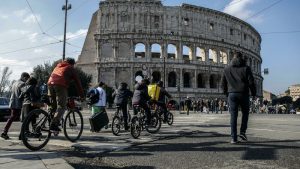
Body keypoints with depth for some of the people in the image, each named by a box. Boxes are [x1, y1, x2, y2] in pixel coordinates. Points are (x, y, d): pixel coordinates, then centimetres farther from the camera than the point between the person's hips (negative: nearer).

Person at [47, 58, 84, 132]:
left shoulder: (58, 65, 35)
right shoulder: (71, 68, 19)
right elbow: (77, 82, 17)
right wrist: (82, 96, 20)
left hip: (50, 83, 6)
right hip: (60, 85, -6)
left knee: (53, 106, 15)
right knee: (61, 107, -7)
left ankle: (54, 123, 11)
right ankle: (53, 125, -21)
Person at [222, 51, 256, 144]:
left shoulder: (227, 69, 10)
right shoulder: (246, 68, 2)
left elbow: (223, 83, 12)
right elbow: (251, 82, -4)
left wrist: (226, 93, 23)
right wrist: (253, 93, 7)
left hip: (232, 94, 2)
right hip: (243, 94, -1)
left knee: (233, 116, 2)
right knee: (245, 113, 18)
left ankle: (233, 138, 0)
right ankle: (242, 132, 7)